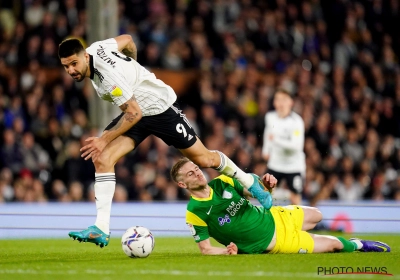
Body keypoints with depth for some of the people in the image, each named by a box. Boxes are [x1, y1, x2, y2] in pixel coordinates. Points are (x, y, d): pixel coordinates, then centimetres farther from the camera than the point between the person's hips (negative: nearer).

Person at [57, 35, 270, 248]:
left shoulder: (109, 77, -35)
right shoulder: (95, 48, -11)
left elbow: (134, 114, -31)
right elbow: (126, 39, 7)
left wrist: (104, 140, -28)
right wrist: (133, 68, 21)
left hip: (160, 108, -8)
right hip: (136, 109, 8)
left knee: (203, 159, 7)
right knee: (101, 159, -13)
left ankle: (248, 181, 36)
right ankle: (101, 229, -15)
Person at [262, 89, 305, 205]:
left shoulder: (296, 121, -20)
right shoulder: (270, 117, -4)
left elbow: (297, 145, -30)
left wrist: (277, 140, -37)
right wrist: (266, 150, 17)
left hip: (294, 166, -4)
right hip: (275, 163, 4)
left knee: (295, 197, 0)